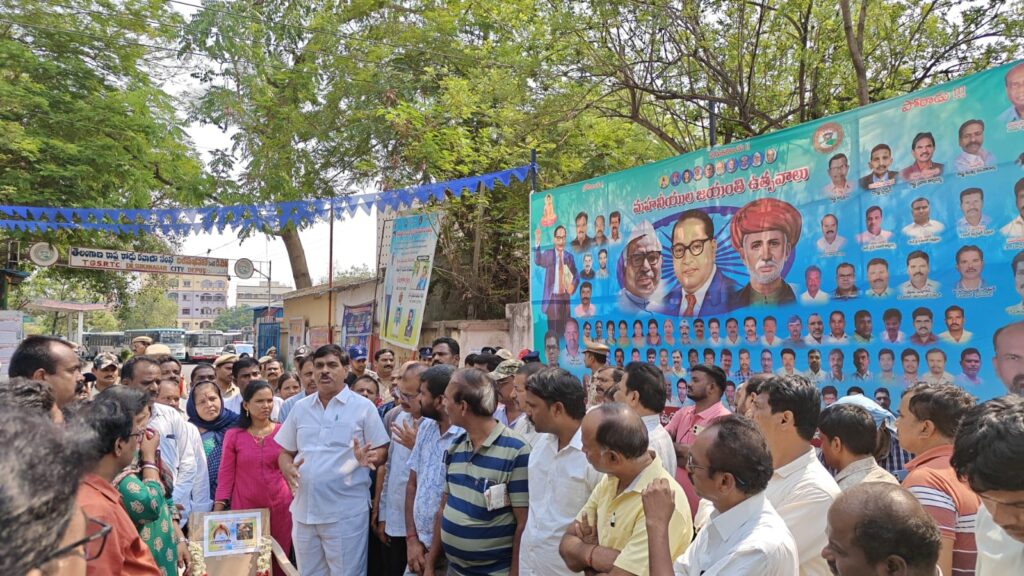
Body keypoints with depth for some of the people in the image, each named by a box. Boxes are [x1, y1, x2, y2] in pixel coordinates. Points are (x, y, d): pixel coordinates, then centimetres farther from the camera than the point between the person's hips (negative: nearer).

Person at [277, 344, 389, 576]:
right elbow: (285, 452, 15)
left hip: (346, 512, -4)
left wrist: (368, 457, -23)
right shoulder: (300, 407, 10)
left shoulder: (363, 406, -4)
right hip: (304, 510, 5)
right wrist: (287, 468, -6)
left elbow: (382, 451, -2)